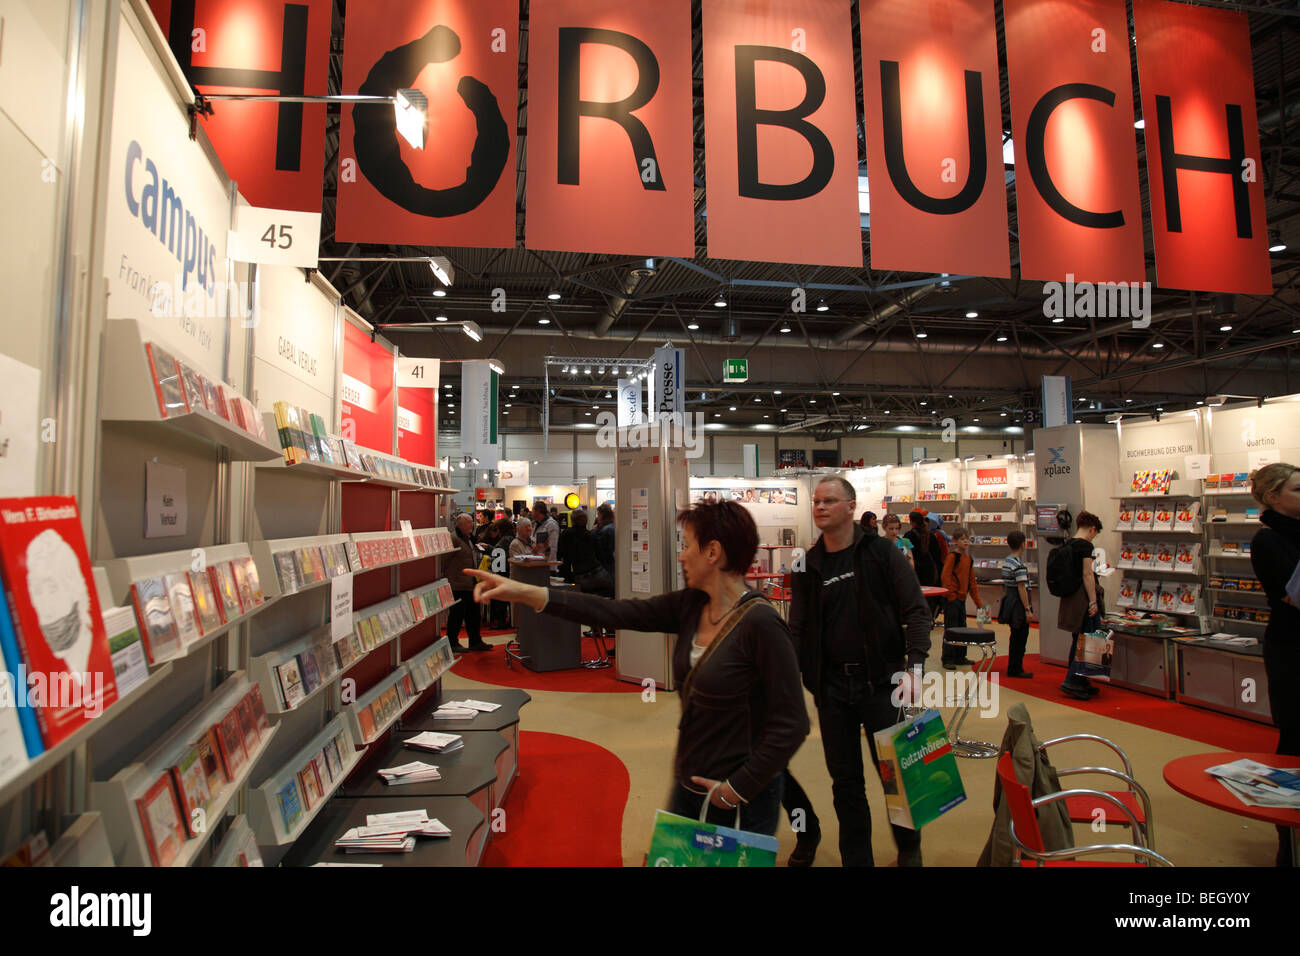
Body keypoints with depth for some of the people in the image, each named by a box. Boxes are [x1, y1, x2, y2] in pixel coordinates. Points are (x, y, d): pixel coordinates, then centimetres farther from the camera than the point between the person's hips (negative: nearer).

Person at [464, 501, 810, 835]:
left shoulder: (760, 624, -23)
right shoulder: (689, 605, -2)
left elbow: (791, 724, -21)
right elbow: (616, 613, -7)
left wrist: (738, 789, -16)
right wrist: (525, 593, -12)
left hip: (741, 801, -7)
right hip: (689, 786, 7)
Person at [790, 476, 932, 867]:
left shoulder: (882, 553, -3)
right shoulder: (807, 566, 5)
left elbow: (916, 611, -6)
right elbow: (798, 630, 6)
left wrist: (913, 666, -19)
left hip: (881, 682, -2)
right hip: (831, 687, 3)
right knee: (845, 780, 10)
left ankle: (909, 848, 37)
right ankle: (856, 858, 28)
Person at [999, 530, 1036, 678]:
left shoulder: (1006, 561, 9)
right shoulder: (1019, 565, -19)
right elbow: (1022, 588, -21)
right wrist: (1027, 609, -19)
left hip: (1009, 599, 9)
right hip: (1018, 603, -9)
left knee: (1015, 637, 17)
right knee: (1020, 637, 0)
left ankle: (1012, 668, 24)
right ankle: (1015, 669, 7)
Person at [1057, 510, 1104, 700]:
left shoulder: (1067, 545, 12)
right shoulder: (1085, 545, -13)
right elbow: (1087, 574, -18)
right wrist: (1093, 601, -18)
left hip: (1069, 598, 9)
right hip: (1083, 598, -9)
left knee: (1078, 641, 15)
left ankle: (1081, 683, 22)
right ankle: (1072, 681, -6)